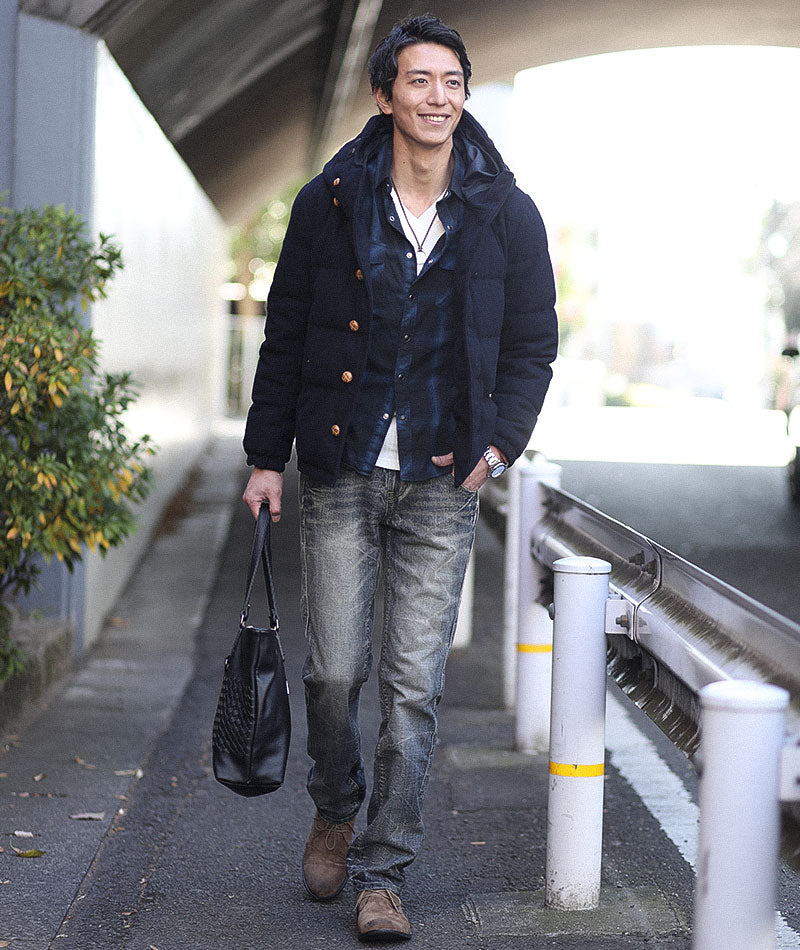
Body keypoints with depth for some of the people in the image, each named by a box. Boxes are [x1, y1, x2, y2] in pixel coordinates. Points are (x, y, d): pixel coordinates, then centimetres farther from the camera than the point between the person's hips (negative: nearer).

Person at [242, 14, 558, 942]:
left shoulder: (506, 216, 1)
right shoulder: (330, 203, 0)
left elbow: (532, 344, 9)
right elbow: (285, 336, 6)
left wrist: (500, 443, -5)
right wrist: (266, 456, 4)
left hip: (443, 483, 0)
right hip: (340, 473, 0)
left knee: (413, 682, -2)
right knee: (335, 669, 1)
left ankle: (380, 871, 9)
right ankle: (334, 814, 30)